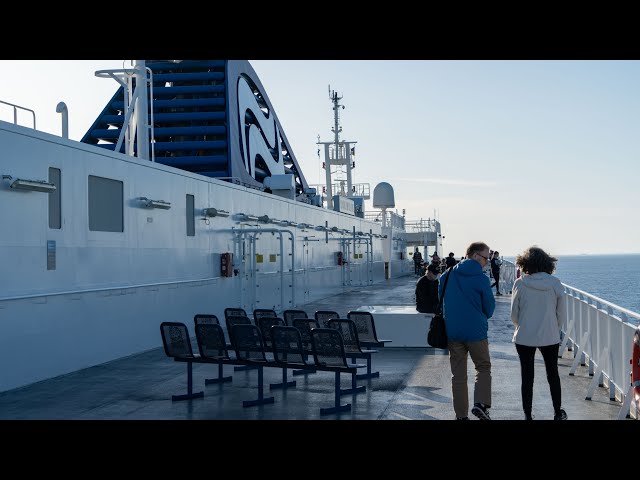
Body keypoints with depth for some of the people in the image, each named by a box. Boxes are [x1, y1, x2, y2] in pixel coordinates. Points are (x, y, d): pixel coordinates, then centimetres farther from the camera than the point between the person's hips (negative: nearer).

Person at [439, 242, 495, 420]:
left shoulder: (447, 275, 4)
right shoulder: (481, 279, -9)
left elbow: (440, 301, 13)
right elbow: (489, 308, -1)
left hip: (451, 331, 4)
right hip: (476, 331, -4)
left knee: (458, 375, 11)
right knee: (483, 368, 14)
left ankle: (461, 415, 13)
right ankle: (480, 403, -4)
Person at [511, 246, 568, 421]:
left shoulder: (520, 284, -11)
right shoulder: (555, 283, -7)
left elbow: (514, 314, -3)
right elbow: (562, 315, -1)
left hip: (524, 338, -1)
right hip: (550, 337, 2)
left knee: (527, 377, 10)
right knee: (553, 375, 19)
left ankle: (528, 415, 15)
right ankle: (558, 413, 31)